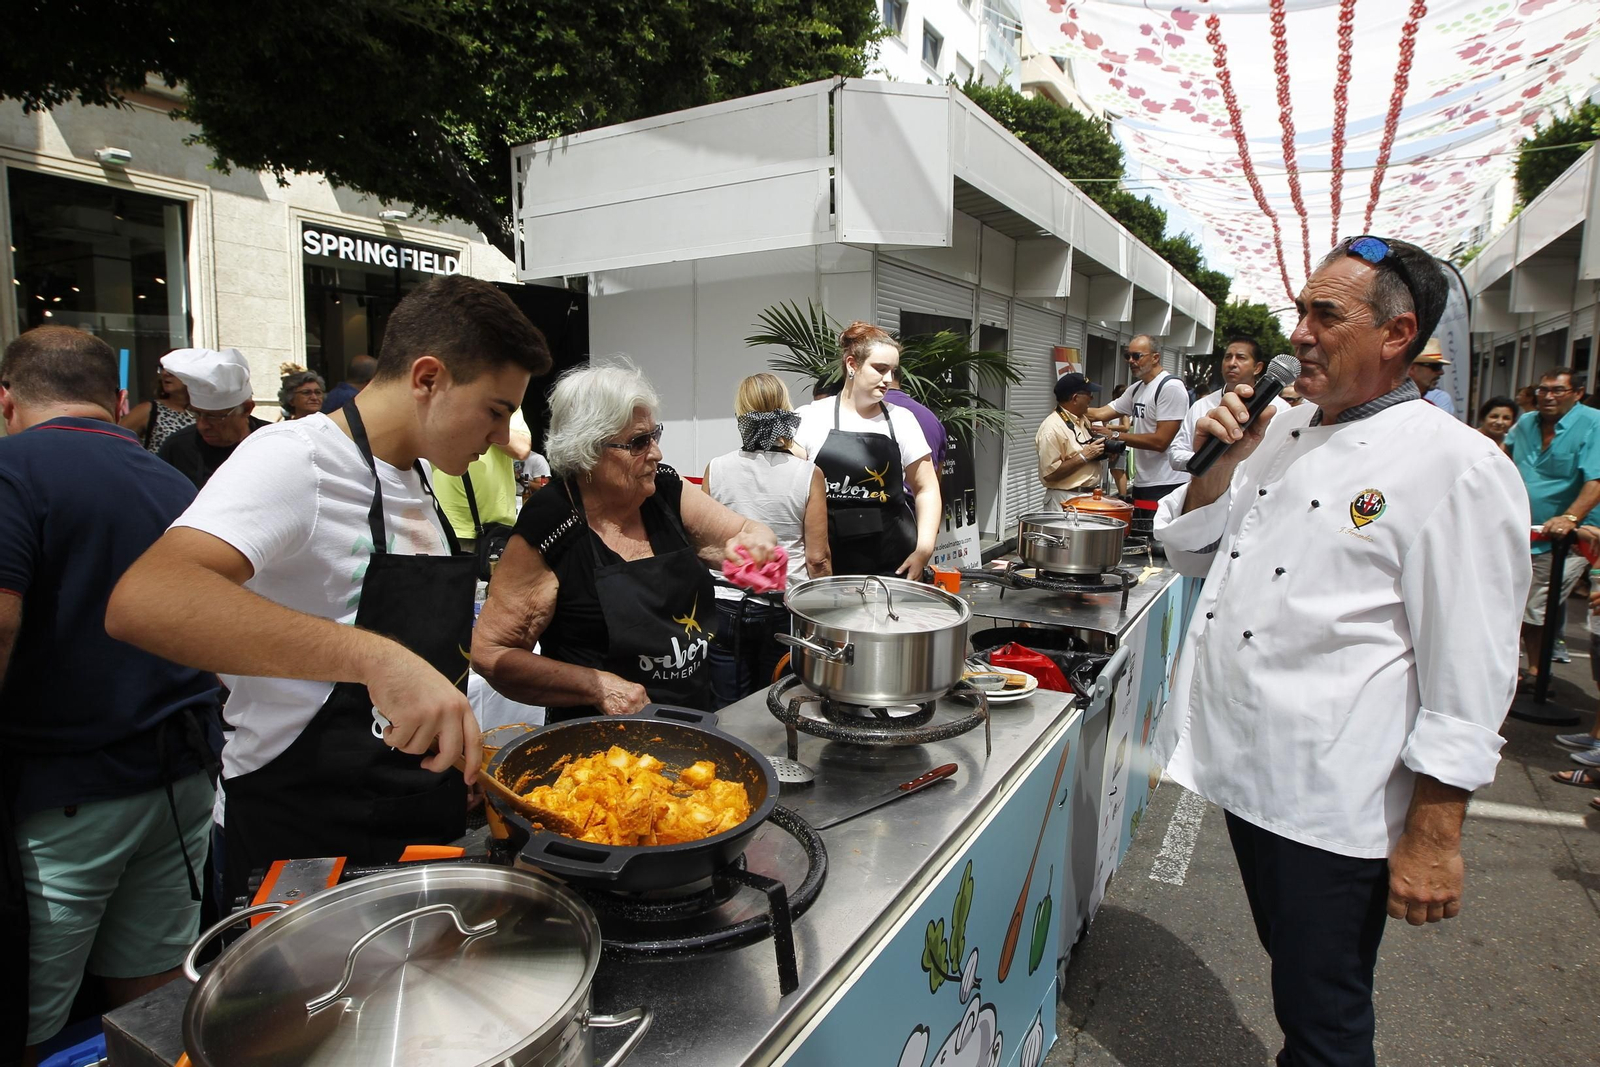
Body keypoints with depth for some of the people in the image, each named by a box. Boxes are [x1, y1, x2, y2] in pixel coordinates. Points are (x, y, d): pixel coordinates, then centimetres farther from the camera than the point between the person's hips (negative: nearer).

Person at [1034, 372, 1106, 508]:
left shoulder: (1083, 420, 10)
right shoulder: (1052, 428, -18)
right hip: (1066, 500, -9)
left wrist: (1101, 449, 4)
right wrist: (1084, 456, -20)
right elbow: (1050, 473, -23)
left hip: (1090, 497, 9)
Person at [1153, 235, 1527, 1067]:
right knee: (1290, 970, 25)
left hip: (1332, 802, -6)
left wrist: (1433, 837, -14)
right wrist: (1217, 466, -2)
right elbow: (1194, 552, 16)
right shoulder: (1280, 436, 7)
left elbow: (1468, 673, -15)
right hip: (1242, 760, 7)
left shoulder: (1455, 467, -14)